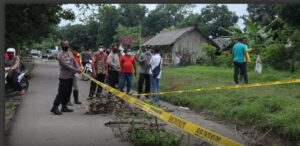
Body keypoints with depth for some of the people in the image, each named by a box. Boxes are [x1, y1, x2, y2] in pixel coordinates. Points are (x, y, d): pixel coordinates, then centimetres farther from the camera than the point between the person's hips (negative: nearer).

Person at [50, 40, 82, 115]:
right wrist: (76, 70, -20)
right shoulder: (60, 55, -12)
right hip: (64, 77, -8)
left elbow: (74, 61, 8)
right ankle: (55, 107, 0)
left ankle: (64, 107, 21)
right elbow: (66, 66, -19)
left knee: (68, 92, 11)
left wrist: (79, 68, -12)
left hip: (70, 76, 8)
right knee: (61, 92, -7)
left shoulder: (70, 53, 13)